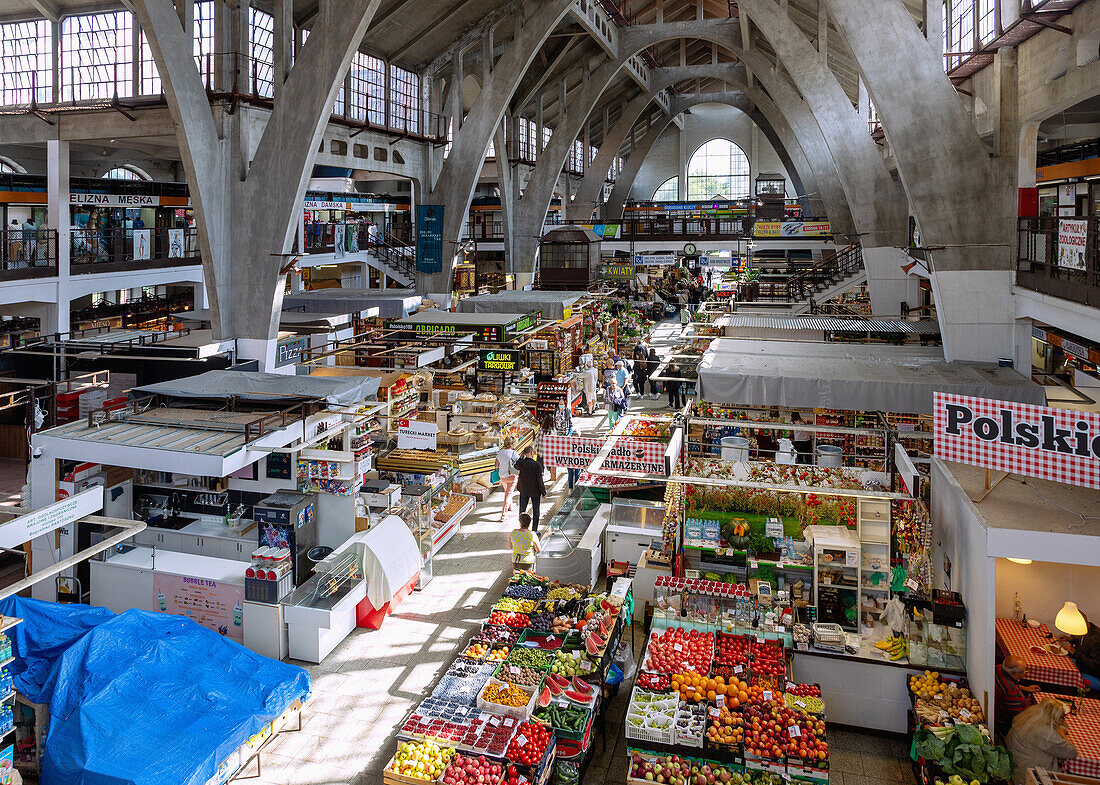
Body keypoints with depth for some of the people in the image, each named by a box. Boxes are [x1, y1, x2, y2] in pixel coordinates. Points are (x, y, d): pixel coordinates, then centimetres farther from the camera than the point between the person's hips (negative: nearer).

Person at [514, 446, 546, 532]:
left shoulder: (520, 463, -12)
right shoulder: (537, 465, -19)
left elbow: (516, 467, 14)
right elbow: (540, 479, -16)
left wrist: (522, 456, 11)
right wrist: (543, 491, -6)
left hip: (524, 490, 3)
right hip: (535, 491, -3)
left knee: (522, 510, 15)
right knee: (535, 510, 11)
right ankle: (534, 530, 14)